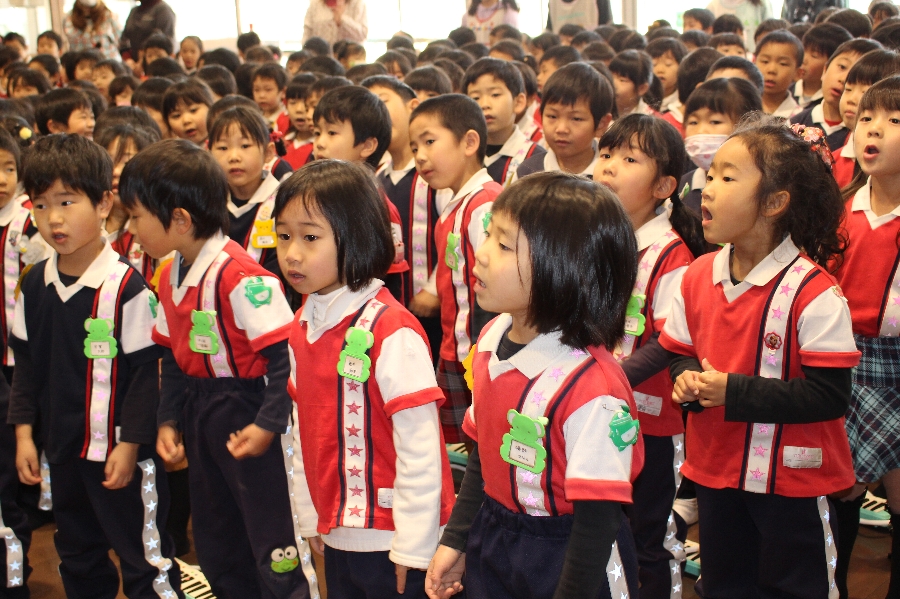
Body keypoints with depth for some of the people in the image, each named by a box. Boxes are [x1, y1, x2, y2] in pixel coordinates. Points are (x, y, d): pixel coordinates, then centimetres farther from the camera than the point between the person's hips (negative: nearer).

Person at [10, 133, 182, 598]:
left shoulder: (125, 286, -17)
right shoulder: (34, 285, 2)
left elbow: (144, 371, -14)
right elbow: (26, 364, 10)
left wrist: (130, 444, -13)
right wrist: (24, 431, 6)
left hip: (120, 450, -6)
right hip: (62, 446, 6)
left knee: (143, 557, 4)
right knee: (77, 558, 21)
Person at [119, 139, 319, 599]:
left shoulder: (239, 276, -22)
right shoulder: (171, 276, 6)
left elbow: (284, 353, -23)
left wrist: (269, 424, -23)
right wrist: (168, 420, 8)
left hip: (250, 419, -9)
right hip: (200, 417, 9)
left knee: (276, 551, -2)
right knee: (216, 547, 20)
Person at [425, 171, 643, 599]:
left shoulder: (591, 390, -29)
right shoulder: (492, 339, -5)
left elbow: (597, 520, -22)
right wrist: (455, 540, 12)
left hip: (568, 561, -6)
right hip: (490, 547, 7)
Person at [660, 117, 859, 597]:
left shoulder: (812, 292, -21)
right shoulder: (696, 277, -1)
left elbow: (830, 396, -23)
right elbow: (680, 352, 12)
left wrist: (734, 392, -25)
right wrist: (686, 378, -11)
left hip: (792, 480, -5)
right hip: (715, 468, 6)